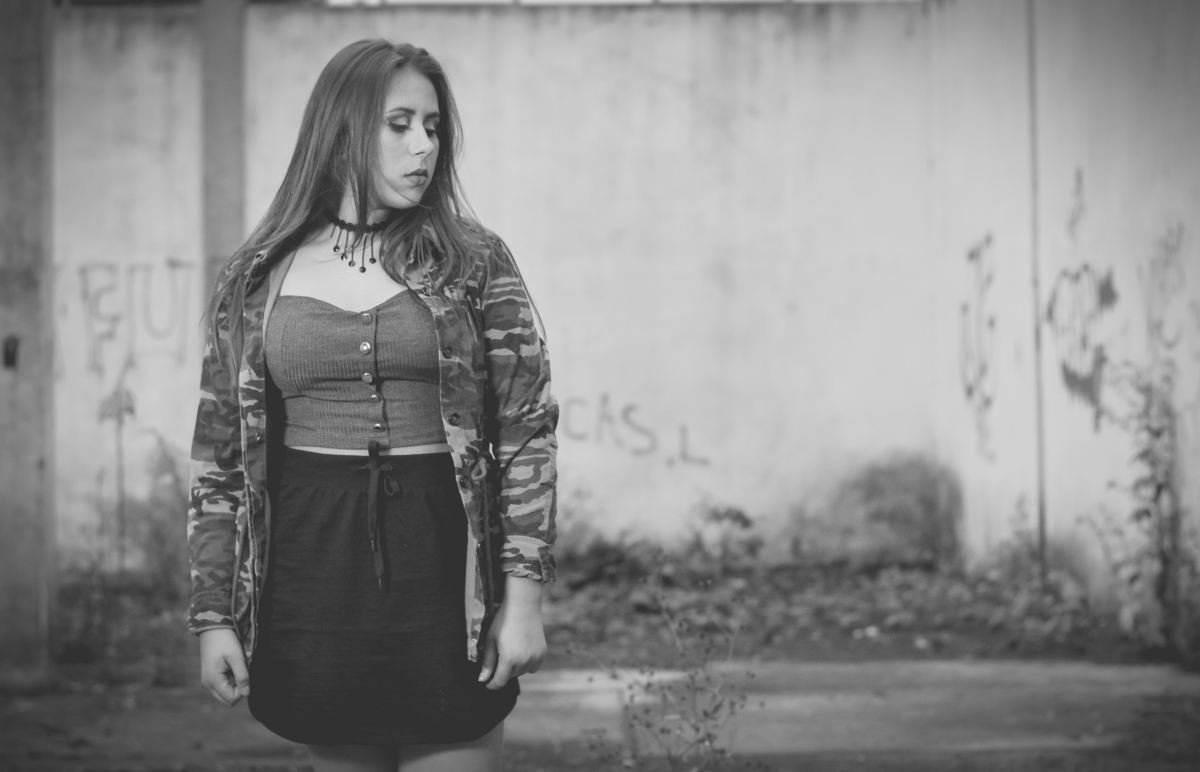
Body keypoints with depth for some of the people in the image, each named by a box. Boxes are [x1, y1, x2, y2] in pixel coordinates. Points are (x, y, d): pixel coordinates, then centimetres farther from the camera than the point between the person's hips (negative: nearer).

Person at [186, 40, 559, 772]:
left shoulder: (474, 263, 1)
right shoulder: (259, 278, 4)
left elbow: (527, 430, 0)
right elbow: (220, 452, 6)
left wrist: (524, 592, -7)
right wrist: (213, 615, 3)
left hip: (444, 569, -1)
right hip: (313, 569, 1)